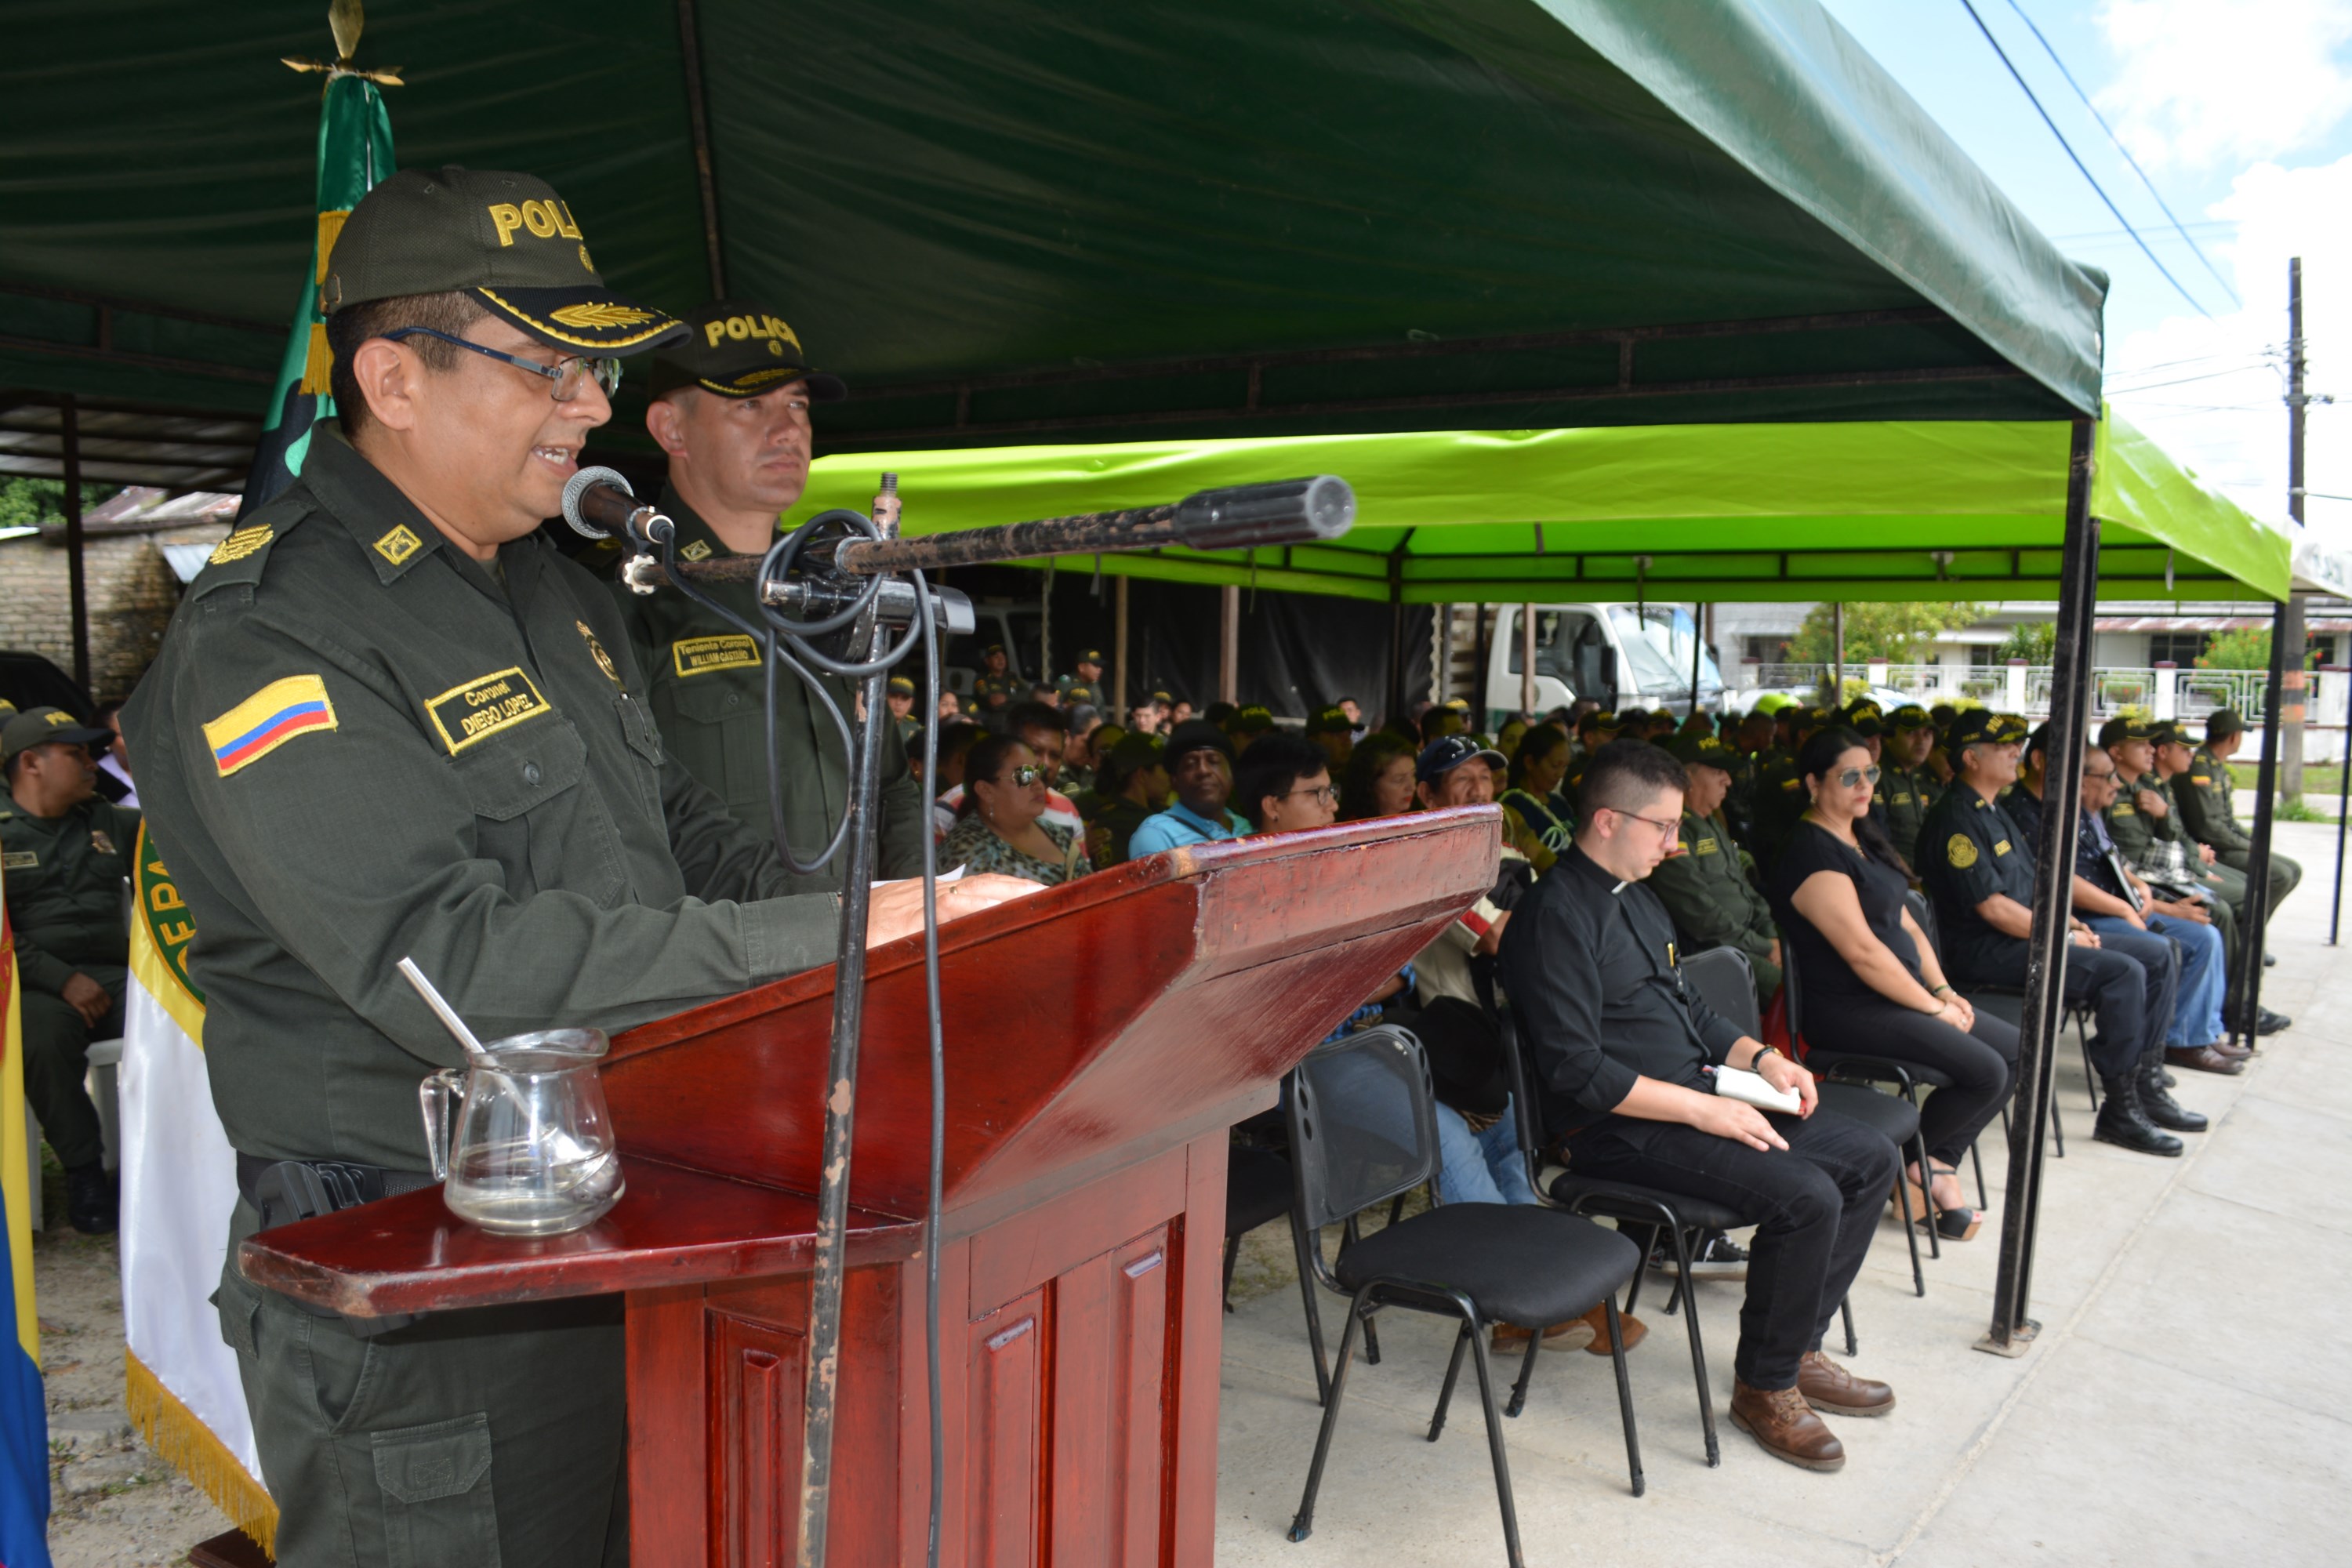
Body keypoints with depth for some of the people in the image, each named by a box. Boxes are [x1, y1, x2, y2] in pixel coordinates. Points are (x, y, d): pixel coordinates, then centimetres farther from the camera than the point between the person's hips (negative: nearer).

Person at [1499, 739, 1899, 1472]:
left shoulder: (1638, 896, 15)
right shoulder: (1557, 915, -17)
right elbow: (1577, 1070, -23)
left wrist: (1761, 1058, 6)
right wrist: (1703, 1110, -22)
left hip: (1696, 1097, 10)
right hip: (1624, 1130, -10)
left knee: (1868, 1157, 5)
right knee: (1806, 1196, -24)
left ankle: (1798, 1348, 15)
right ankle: (1764, 1384, -2)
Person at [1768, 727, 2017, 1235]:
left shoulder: (1862, 838, 14)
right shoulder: (1812, 852, -17)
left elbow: (1904, 922, 17)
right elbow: (1862, 952, -21)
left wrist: (1943, 990, 4)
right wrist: (1932, 1007, -14)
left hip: (1901, 996, 10)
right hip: (1848, 1011, -10)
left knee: (2016, 1048, 5)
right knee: (1985, 1071, -20)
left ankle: (1938, 1164, 8)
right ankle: (1903, 1160, 3)